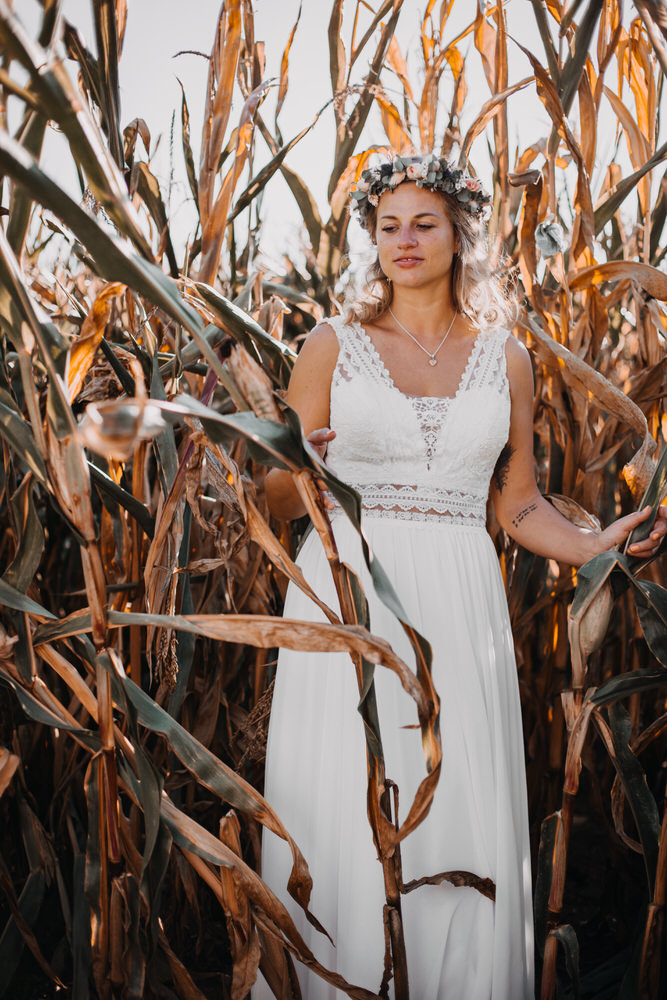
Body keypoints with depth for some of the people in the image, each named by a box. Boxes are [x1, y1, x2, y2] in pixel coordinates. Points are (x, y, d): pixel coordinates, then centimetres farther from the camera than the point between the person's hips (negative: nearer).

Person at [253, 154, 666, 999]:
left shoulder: (504, 357, 11)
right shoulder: (333, 344, 4)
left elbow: (519, 503, 14)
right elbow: (282, 501, 4)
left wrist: (594, 547, -3)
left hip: (457, 611, 2)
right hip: (347, 598, -1)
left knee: (462, 828, 2)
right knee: (344, 827, -1)